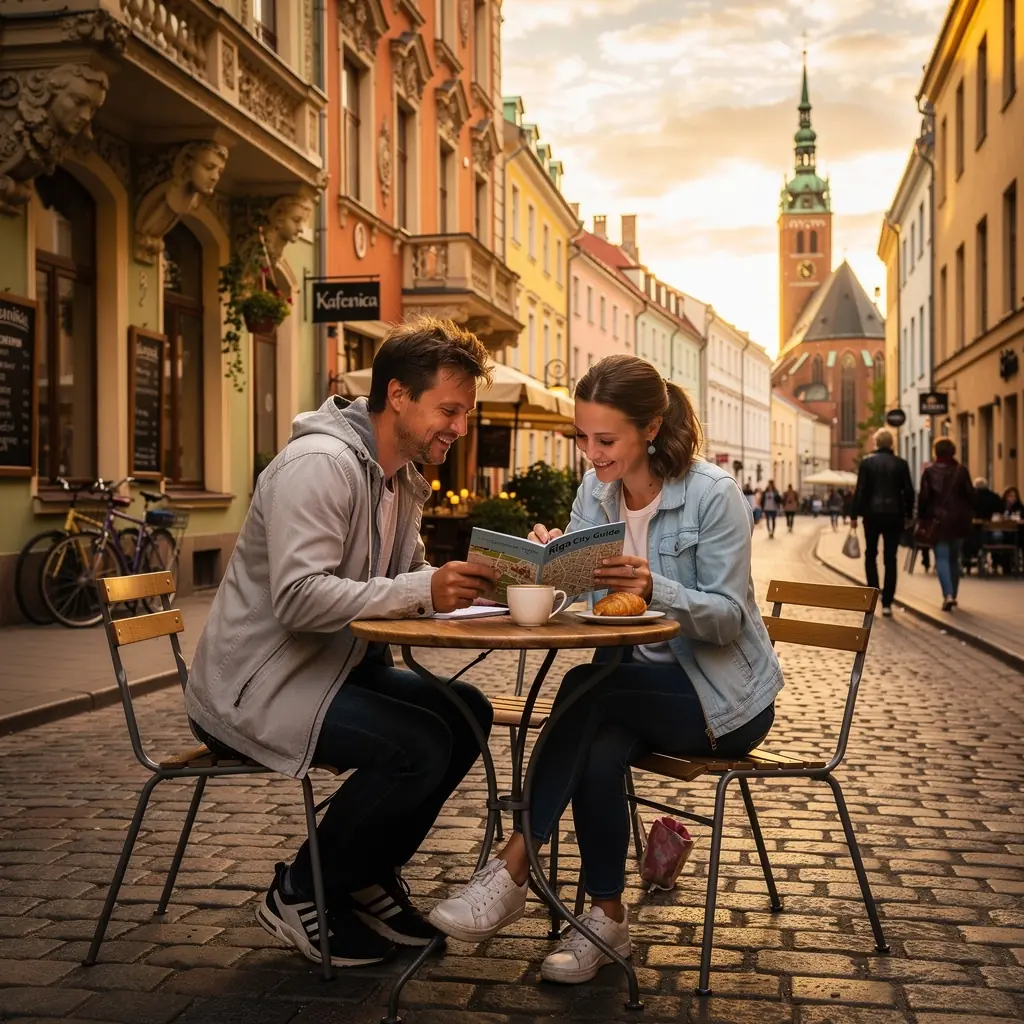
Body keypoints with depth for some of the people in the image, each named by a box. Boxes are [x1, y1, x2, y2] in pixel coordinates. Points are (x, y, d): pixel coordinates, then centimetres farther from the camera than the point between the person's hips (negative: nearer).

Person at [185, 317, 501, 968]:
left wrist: (459, 583, -10)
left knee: (466, 714, -1)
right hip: (253, 687, -9)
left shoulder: (404, 478, 9)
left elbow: (407, 578, 10)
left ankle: (368, 880, 13)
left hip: (333, 666, 10)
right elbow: (299, 599, -31)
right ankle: (300, 894, -1)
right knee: (418, 747, -23)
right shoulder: (321, 464, -21)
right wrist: (423, 590, -34)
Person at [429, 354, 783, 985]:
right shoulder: (596, 491, 3)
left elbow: (729, 618, -19)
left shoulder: (713, 494, -16)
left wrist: (653, 588, -37)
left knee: (585, 691, -30)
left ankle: (512, 872, -25)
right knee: (598, 756, -29)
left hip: (723, 695, -5)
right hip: (644, 686, 5)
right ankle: (607, 920, -10)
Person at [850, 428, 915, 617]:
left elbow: (860, 490, -6)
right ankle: (887, 603, 0)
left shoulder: (867, 462, -4)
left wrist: (854, 515, -1)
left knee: (870, 555, 16)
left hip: (872, 513, -1)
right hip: (894, 515, 1)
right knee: (890, 559, 4)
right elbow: (908, 492, 1)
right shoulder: (901, 463, 0)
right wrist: (908, 514, 13)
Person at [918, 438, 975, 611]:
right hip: (958, 520, 3)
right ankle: (953, 595, 20)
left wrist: (922, 518, 4)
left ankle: (948, 595, -22)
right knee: (954, 558, 16)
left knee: (942, 558, -3)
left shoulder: (929, 471, -4)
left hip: (938, 519, -2)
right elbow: (970, 495, 0)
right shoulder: (961, 471, 0)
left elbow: (924, 497, -5)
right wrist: (969, 516, 12)